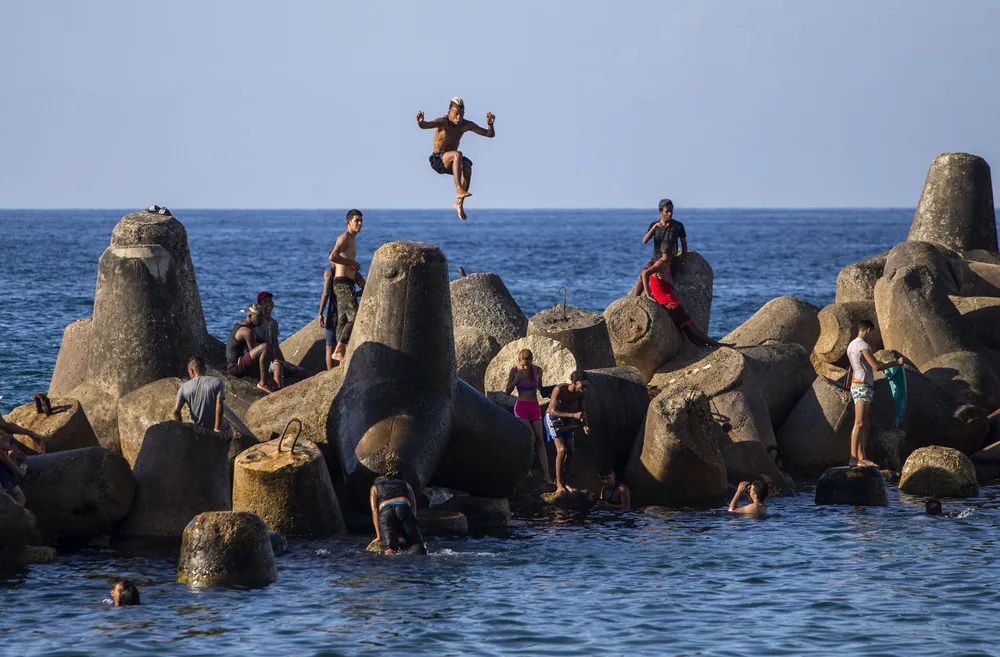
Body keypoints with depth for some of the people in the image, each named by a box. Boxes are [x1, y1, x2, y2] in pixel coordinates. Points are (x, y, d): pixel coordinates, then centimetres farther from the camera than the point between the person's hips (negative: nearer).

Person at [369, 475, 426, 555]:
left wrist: (379, 535, 13)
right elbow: (414, 508, 27)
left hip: (386, 512, 0)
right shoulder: (405, 485, 36)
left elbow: (374, 511, 20)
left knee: (390, 548, -19)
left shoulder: (375, 488, 34)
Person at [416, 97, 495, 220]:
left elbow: (490, 134, 1)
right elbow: (425, 125, -37)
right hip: (437, 160, -5)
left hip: (451, 162, 5)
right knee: (457, 155, -35)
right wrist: (420, 122, -61)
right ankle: (459, 190, -44)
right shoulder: (442, 122, -16)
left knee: (467, 167, -29)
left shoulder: (466, 125, -1)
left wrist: (490, 124, -20)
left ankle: (460, 204, -24)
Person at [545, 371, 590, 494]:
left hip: (567, 419, 6)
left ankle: (566, 483, 8)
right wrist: (573, 415, -42)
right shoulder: (559, 389, -31)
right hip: (553, 419, -6)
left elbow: (582, 412, -2)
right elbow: (553, 411, -33)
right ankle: (559, 484, -12)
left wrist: (585, 426, -22)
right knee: (561, 450, -17)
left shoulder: (581, 393, -13)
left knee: (570, 451, -1)